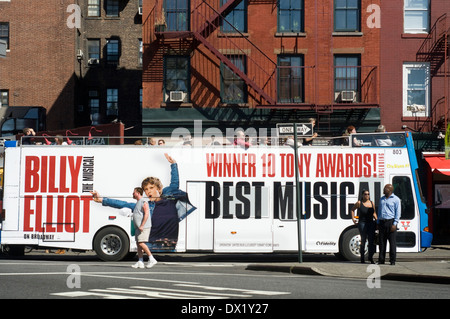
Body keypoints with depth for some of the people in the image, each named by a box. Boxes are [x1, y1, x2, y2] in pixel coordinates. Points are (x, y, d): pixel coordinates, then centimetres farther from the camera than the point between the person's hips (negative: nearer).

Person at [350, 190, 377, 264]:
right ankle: (362, 257, 10)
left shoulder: (372, 203, 11)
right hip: (362, 223, -3)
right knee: (363, 240, 0)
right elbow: (352, 209, 16)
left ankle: (371, 257, 4)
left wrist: (377, 221, 9)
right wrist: (353, 219, 7)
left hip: (371, 223, 3)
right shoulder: (359, 203, 1)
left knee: (371, 240, -4)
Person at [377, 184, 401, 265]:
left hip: (391, 222, -6)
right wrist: (378, 222, 17)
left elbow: (398, 212, -4)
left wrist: (395, 224, -13)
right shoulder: (382, 199, 20)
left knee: (392, 242, -5)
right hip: (382, 222, 6)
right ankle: (381, 259, 8)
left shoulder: (396, 199, 0)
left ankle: (392, 260, -1)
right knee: (382, 241, 4)